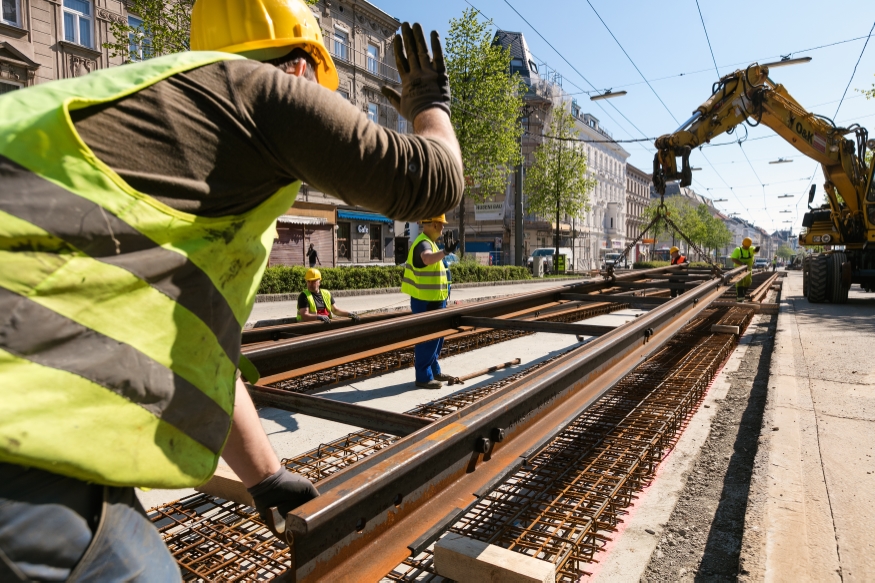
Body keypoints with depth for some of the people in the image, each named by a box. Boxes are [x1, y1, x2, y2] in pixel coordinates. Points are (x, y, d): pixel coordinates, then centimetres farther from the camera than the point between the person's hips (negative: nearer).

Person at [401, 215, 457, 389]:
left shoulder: (429, 243, 15)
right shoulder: (423, 243, -19)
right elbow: (427, 259, -44)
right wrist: (444, 252, -59)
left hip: (434, 300, 11)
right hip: (426, 301, -11)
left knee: (436, 337, 19)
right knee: (427, 339, -3)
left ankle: (434, 371, 31)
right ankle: (423, 377, 5)